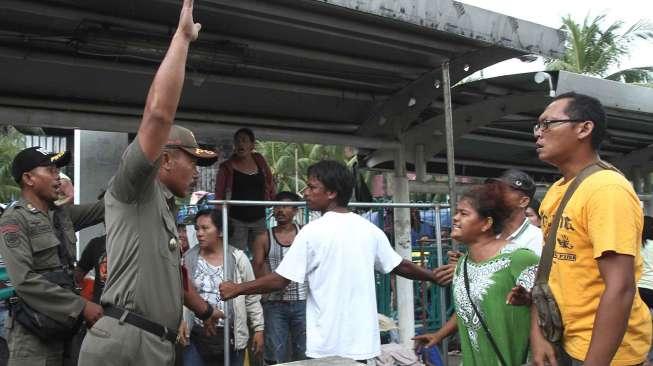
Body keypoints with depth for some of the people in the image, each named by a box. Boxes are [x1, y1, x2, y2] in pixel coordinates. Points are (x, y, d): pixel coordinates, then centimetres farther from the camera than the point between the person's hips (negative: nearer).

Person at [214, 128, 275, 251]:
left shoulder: (259, 161, 9)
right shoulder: (227, 166, 0)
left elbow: (270, 184, 20)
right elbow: (219, 195, -1)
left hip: (258, 218, 3)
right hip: (236, 219, -3)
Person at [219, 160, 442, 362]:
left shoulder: (313, 232, -12)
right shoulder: (370, 230, 4)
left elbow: (279, 281, -9)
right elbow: (400, 266, 15)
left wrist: (236, 289, 5)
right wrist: (434, 277, 32)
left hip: (328, 346, -5)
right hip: (362, 343, 5)